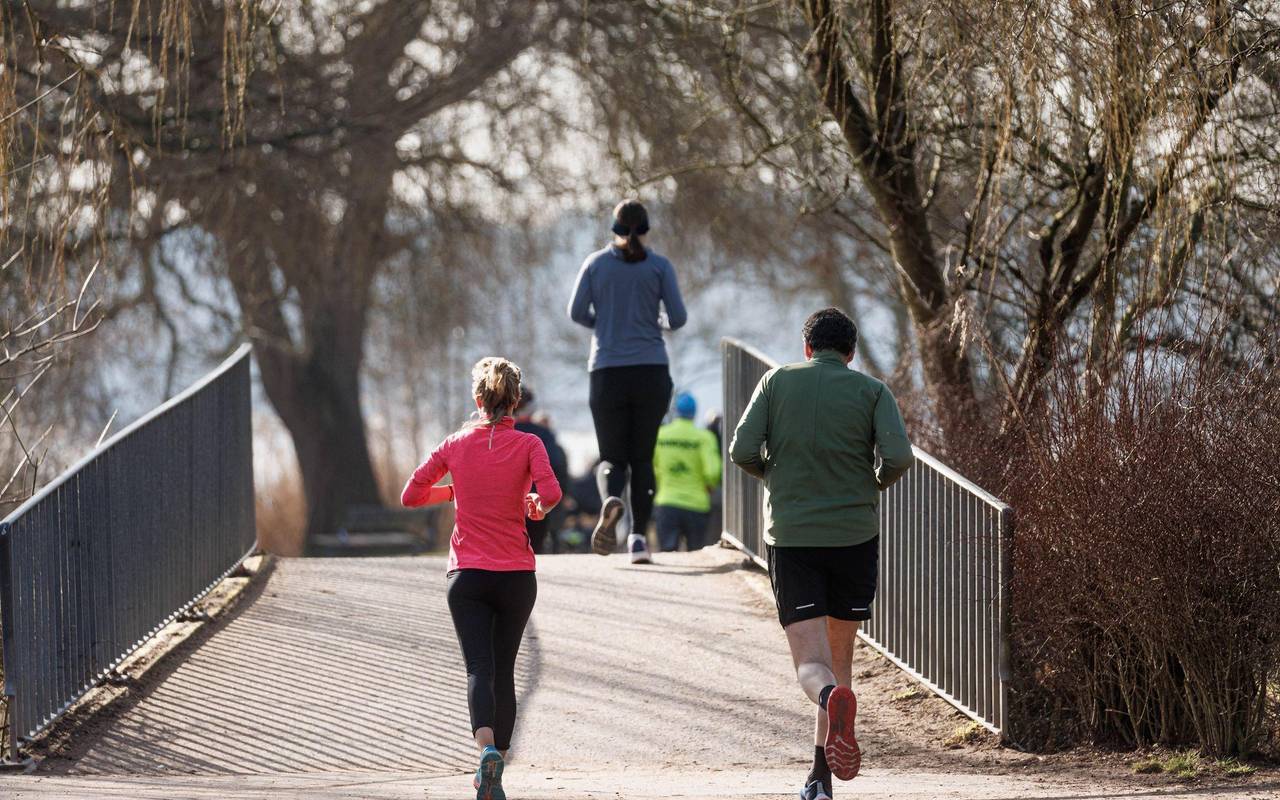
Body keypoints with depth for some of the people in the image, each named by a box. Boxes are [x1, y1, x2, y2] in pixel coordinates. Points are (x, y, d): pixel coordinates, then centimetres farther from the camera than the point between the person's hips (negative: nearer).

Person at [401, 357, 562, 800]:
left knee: (480, 668, -7)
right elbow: (550, 493, -18)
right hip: (516, 575, 0)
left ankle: (487, 748, -34)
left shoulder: (456, 445, 2)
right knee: (504, 671, 14)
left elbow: (411, 495, 5)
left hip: (467, 576, 0)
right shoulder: (528, 445, -3)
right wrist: (537, 507, 5)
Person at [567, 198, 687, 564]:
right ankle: (639, 537, 0)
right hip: (651, 370, 0)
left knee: (612, 457, 6)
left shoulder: (596, 263, 3)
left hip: (608, 372, 0)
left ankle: (612, 500, -29)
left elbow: (577, 311, -2)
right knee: (642, 457, 11)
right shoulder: (659, 266, 1)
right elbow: (678, 317, -4)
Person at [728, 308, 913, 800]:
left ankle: (834, 700, -40)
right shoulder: (871, 392, 3)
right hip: (854, 534, 1)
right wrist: (878, 483, 12)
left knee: (812, 664, -4)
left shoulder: (777, 382, 5)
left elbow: (742, 452, -3)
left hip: (790, 538, -1)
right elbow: (898, 456, -10)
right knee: (840, 656, 16)